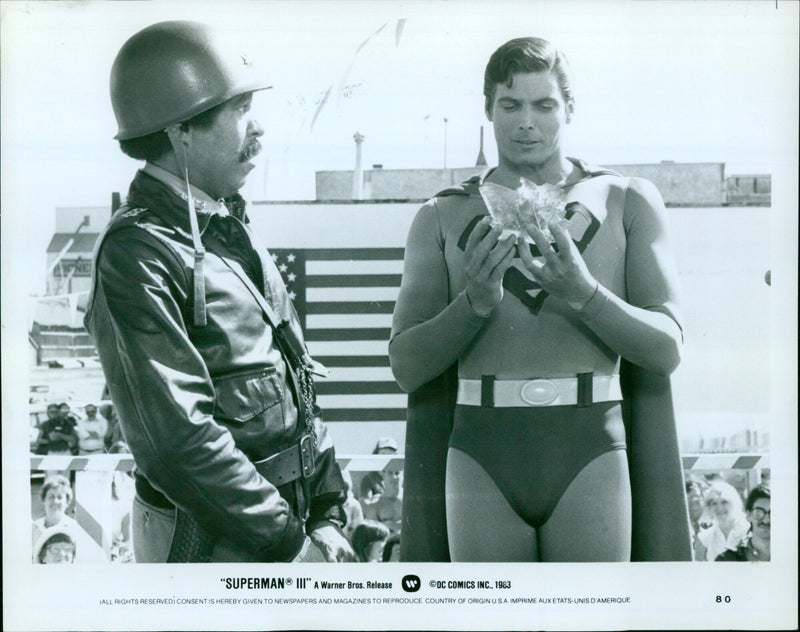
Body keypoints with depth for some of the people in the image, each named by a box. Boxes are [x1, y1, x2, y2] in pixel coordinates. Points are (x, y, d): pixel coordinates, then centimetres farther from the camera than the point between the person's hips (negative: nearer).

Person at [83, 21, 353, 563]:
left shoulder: (231, 229, 9)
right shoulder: (139, 256, -17)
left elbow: (297, 383, 10)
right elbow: (176, 437, -23)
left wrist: (328, 513, 4)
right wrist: (289, 545, -17)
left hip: (288, 515, 8)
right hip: (210, 544, -7)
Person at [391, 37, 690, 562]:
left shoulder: (628, 201, 8)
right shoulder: (441, 218, 9)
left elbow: (667, 349, 1)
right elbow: (406, 366, 3)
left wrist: (582, 293, -15)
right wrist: (476, 301, -14)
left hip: (589, 449, 0)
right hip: (480, 455, 1)